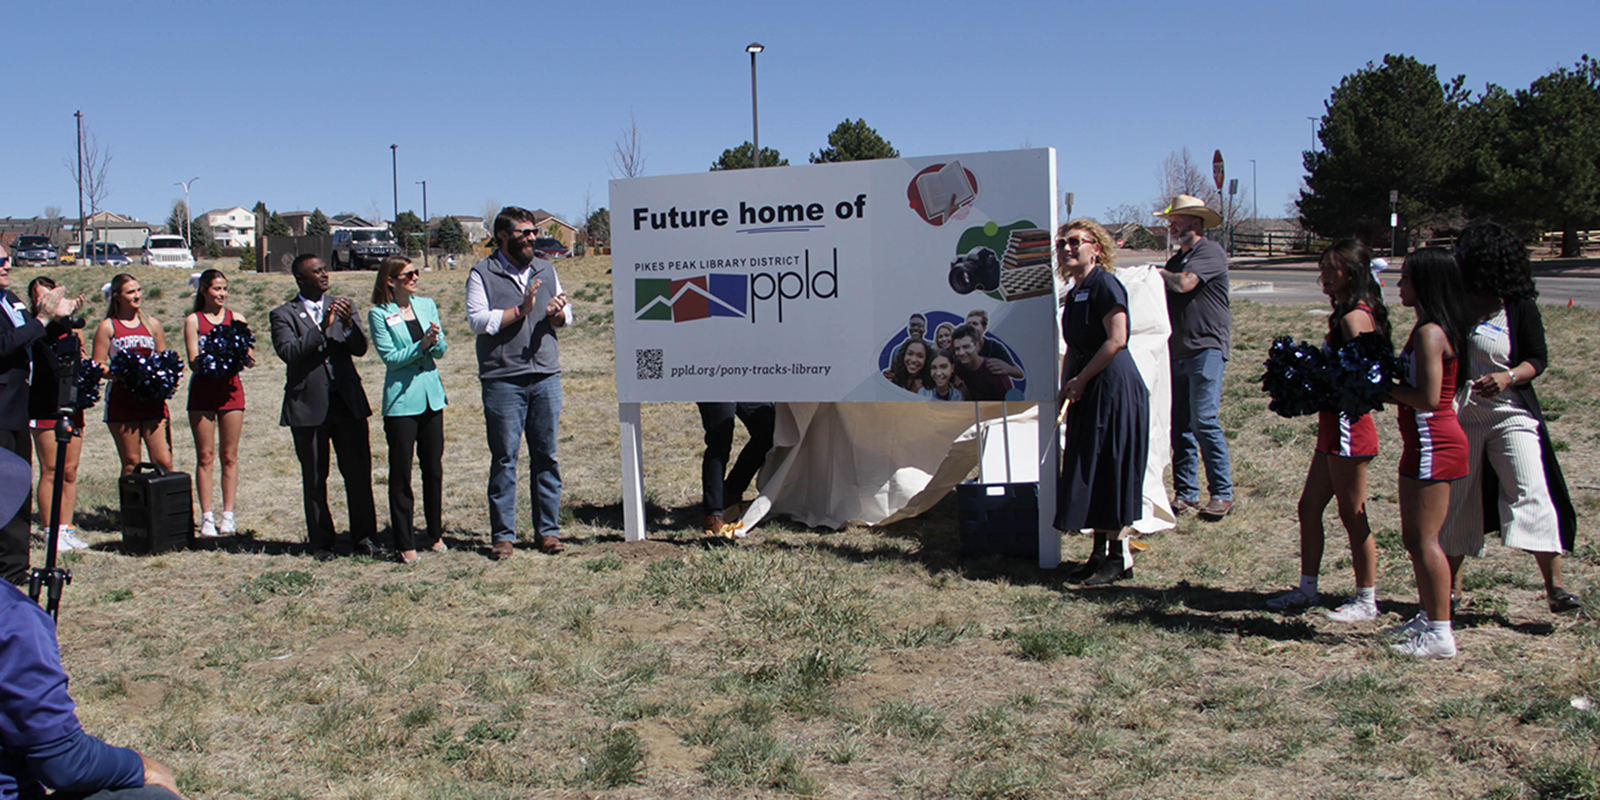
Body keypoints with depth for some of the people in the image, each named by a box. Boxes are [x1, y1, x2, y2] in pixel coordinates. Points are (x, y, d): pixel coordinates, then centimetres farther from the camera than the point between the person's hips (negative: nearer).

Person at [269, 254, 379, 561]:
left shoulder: (342, 306, 11)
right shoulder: (283, 314, 1)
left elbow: (360, 349, 0)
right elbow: (288, 351, -15)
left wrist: (348, 324, -19)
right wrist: (322, 327, -21)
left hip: (348, 402, 2)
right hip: (308, 406, -2)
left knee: (358, 472, 2)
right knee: (314, 479, 6)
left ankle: (365, 536, 13)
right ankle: (323, 541, 17)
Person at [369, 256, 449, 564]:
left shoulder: (427, 305, 8)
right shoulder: (379, 314, -5)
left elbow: (442, 350, 5)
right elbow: (390, 357, -10)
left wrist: (435, 340, -17)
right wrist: (421, 345, -21)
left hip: (431, 396, 4)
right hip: (401, 400, -4)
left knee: (434, 469, 10)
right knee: (401, 473, 0)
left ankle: (435, 535, 23)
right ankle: (405, 544, 8)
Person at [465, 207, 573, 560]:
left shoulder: (546, 270, 16)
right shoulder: (482, 274, 3)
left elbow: (565, 319, 15)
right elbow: (478, 320, -8)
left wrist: (556, 313, -8)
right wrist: (520, 310, -15)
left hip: (546, 375, 4)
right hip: (502, 379, -4)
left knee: (546, 456, 5)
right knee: (504, 458, -1)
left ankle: (547, 530, 13)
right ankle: (503, 534, 6)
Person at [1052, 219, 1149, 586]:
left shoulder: (1105, 284, -12)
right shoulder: (1073, 293, 15)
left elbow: (1116, 339, -20)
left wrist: (1080, 380, -14)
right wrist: (1065, 387, 7)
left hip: (1114, 387, -9)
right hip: (1089, 393, 9)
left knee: (1110, 471, -5)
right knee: (1088, 473, 10)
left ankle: (1120, 558, 4)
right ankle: (1100, 552, 19)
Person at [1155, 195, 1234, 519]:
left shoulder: (1210, 252, -5)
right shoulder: (1177, 259, 22)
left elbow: (1184, 284, -19)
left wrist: (1157, 274, -3)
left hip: (1206, 349, -8)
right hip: (1178, 352, 8)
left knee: (1204, 421, -13)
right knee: (1180, 425, 6)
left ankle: (1222, 494, -5)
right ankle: (1186, 494, 12)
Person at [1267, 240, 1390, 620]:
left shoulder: (1355, 317, -17)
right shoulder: (1345, 313, 14)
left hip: (1349, 427, -10)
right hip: (1334, 425, 10)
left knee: (1352, 516, 0)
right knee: (1309, 507, 14)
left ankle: (1366, 600, 12)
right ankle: (1307, 588, 25)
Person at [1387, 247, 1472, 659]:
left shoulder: (1429, 333, -18)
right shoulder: (1433, 329, 14)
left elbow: (1428, 398, -23)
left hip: (1433, 442, -10)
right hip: (1428, 440, 10)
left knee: (1424, 539, -6)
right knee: (1415, 537, 17)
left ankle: (1440, 633, -1)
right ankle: (1429, 619, 27)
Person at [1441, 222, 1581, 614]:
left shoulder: (1519, 306, -5)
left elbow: (1538, 358, -3)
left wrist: (1508, 377, -21)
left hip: (1510, 413, -3)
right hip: (1459, 415, 3)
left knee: (1531, 492, -13)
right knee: (1454, 499, 7)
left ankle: (1554, 586, -10)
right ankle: (1451, 585, 19)